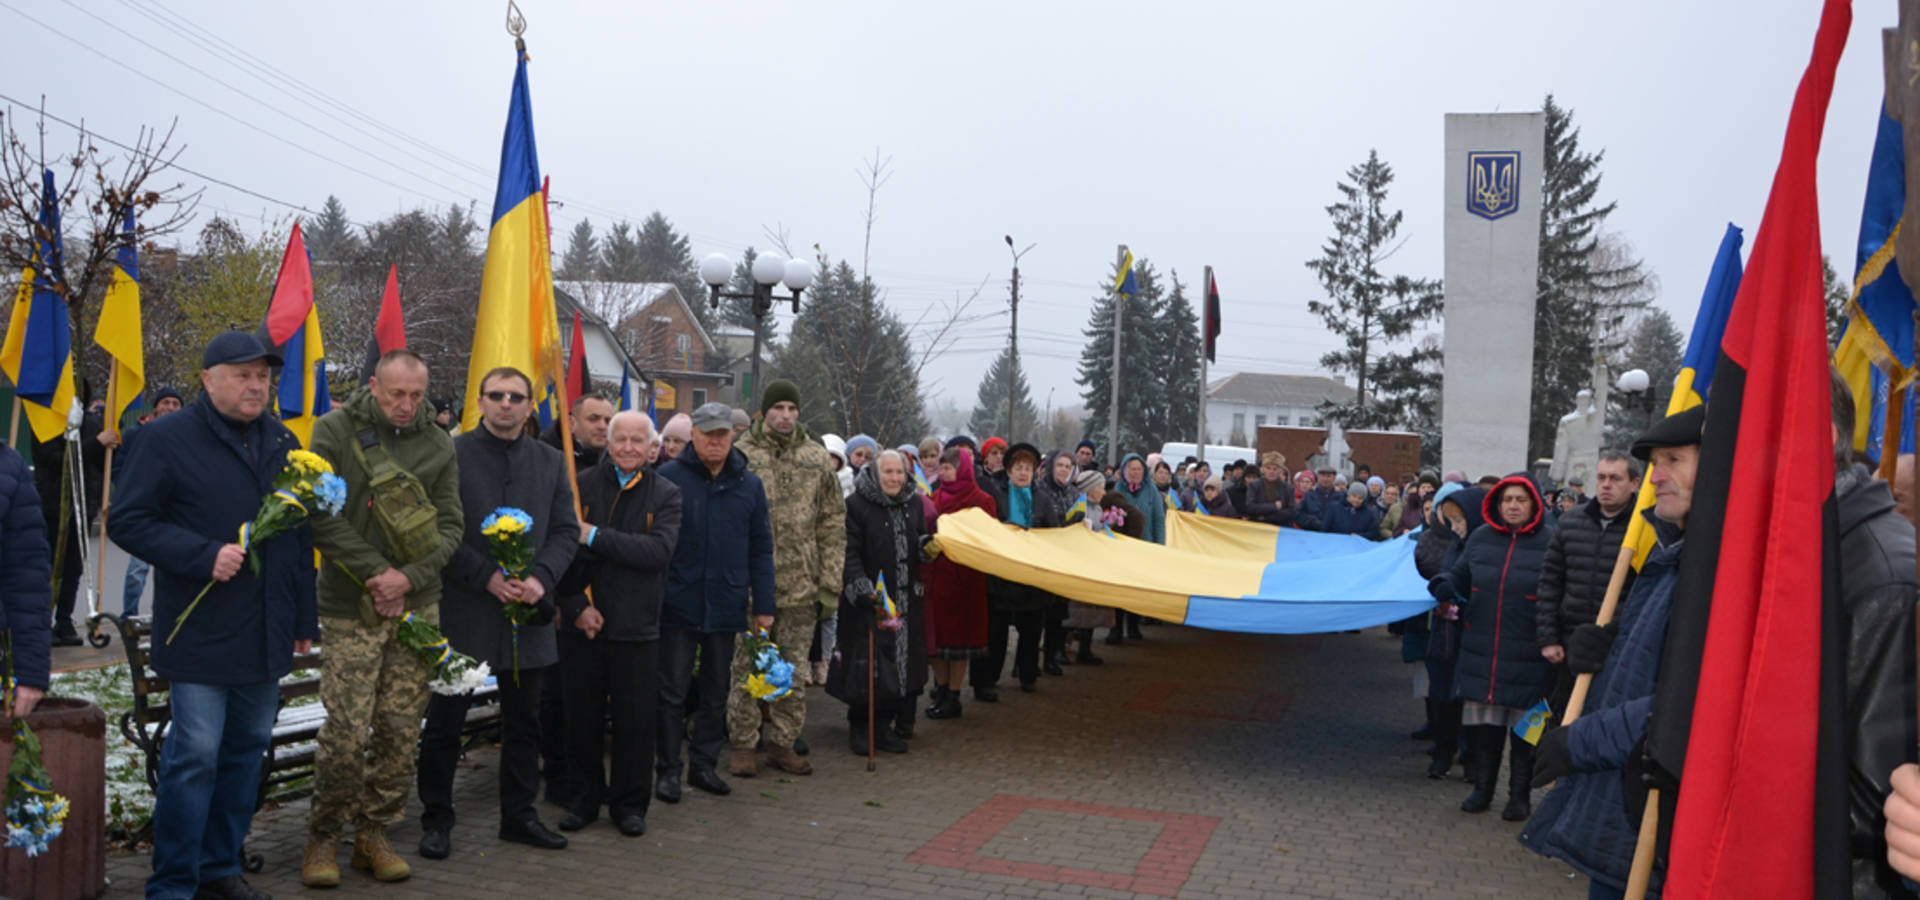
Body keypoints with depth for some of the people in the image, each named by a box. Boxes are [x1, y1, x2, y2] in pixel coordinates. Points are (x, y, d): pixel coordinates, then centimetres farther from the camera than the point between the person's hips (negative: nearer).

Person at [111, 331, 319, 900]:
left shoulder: (282, 443, 12)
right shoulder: (170, 438, -5)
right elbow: (127, 521, -8)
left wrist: (304, 620, 16)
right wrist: (204, 555, -19)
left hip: (265, 635, 6)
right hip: (200, 634, -6)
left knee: (248, 751, 12)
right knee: (194, 756, -5)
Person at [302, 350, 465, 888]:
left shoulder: (437, 444, 6)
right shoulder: (335, 430, -2)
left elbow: (451, 525, 4)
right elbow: (321, 515, -8)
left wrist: (409, 577, -10)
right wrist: (376, 571, -13)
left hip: (418, 605, 3)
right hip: (351, 607, -3)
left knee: (401, 730, 5)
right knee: (346, 731, -4)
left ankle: (373, 834, 20)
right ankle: (323, 837, 14)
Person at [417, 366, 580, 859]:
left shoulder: (550, 461, 9)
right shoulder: (453, 454, -4)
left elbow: (567, 531, 7)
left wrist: (541, 578, -10)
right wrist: (487, 577, -16)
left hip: (528, 614, 4)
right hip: (464, 611, -4)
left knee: (524, 722, 13)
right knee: (445, 721, 6)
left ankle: (519, 814, 26)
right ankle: (436, 820, 20)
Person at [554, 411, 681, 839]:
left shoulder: (665, 495, 1)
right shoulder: (582, 485, 2)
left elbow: (659, 550, -15)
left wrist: (595, 537, -18)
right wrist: (577, 604, -12)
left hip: (636, 627, 0)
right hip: (581, 624, 1)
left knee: (635, 720, 6)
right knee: (582, 717, 10)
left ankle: (630, 804, 21)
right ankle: (584, 798, 27)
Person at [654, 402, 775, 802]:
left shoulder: (749, 485, 7)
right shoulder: (668, 477, -4)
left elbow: (761, 550, 9)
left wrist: (763, 605, 5)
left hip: (726, 606, 4)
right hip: (678, 603, -3)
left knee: (717, 691, 13)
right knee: (673, 691, 3)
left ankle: (704, 764, 25)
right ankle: (668, 769, 14)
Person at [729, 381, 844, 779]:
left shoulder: (817, 458, 6)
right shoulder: (740, 456, -2)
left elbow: (833, 524, 7)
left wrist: (830, 583, 3)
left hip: (800, 584, 3)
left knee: (795, 670, 10)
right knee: (747, 667, 5)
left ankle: (783, 743, 22)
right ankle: (743, 745, 18)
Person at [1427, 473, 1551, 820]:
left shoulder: (1550, 543, -7)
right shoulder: (1481, 539, 7)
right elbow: (1459, 576, 18)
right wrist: (1444, 586, -5)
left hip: (1526, 658, -4)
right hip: (1481, 652, 4)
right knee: (1482, 725, 12)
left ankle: (1520, 794, 23)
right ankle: (1482, 787, 27)